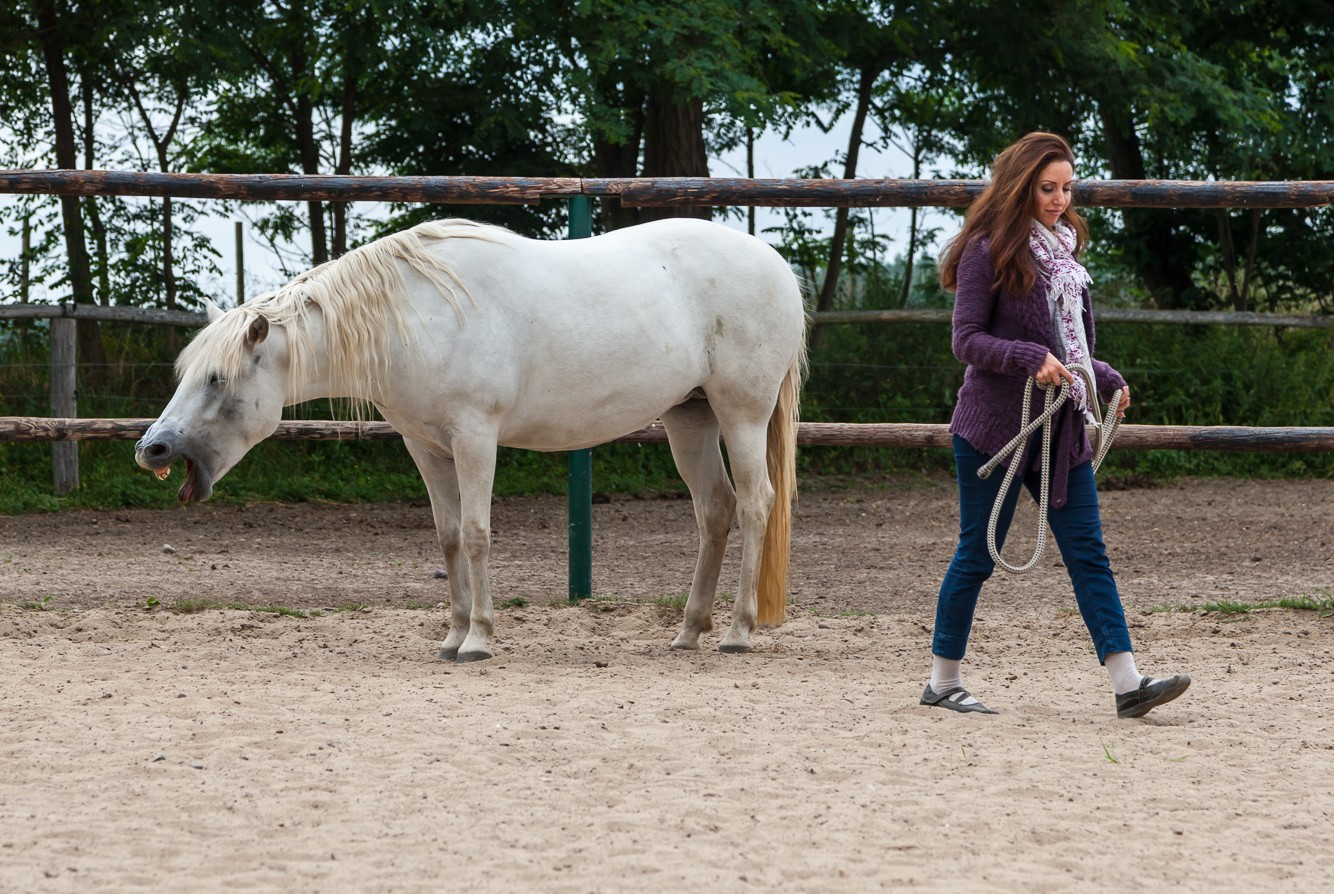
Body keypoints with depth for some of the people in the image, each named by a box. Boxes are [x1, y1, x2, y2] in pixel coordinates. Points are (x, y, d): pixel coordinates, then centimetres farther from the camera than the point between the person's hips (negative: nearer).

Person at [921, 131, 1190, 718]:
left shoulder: (1063, 250, 14)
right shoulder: (990, 252, -8)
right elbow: (967, 340, -12)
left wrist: (1107, 381, 7)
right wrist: (1031, 358, -24)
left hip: (1060, 428, 7)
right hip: (996, 425, -7)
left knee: (1088, 554, -1)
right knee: (977, 555, 1)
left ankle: (1127, 683, -8)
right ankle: (943, 681, 13)